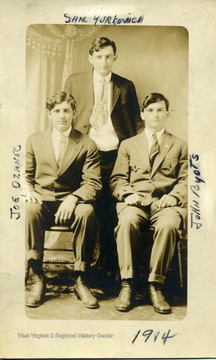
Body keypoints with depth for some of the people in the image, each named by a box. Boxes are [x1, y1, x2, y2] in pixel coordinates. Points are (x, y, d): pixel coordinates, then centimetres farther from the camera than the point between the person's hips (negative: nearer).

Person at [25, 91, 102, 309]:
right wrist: (28, 190, -10)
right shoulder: (34, 140, 12)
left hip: (71, 202, -1)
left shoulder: (87, 145, 4)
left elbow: (93, 183, -4)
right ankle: (37, 279, -24)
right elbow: (26, 175, 15)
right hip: (42, 200, 1)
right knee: (30, 210, -34)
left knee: (87, 212, -35)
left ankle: (80, 279, -21)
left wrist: (73, 198, -23)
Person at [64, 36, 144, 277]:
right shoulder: (74, 81, 7)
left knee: (111, 211, 4)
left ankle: (110, 264, 18)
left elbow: (136, 121, 10)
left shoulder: (125, 86, 9)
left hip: (115, 156, 0)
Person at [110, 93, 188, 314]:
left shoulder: (179, 146, 22)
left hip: (166, 202, 0)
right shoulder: (128, 145, 23)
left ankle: (156, 285, -24)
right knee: (127, 221, -35)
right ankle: (127, 284, -27)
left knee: (168, 225, -36)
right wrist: (127, 194, -8)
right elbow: (117, 178, 14)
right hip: (135, 201, 1)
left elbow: (185, 180, 13)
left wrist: (174, 195, -9)